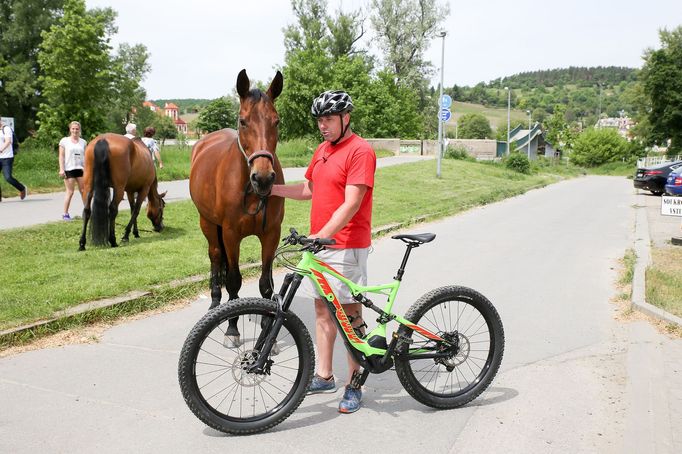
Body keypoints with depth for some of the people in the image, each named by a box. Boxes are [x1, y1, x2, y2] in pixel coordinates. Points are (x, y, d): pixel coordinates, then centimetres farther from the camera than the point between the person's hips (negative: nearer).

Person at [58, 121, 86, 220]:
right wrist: (61, 169, -9)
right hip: (69, 169, -3)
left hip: (80, 169, 3)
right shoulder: (64, 141, 1)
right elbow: (61, 156, -2)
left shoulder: (83, 142, 10)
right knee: (70, 192, -3)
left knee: (84, 191, 6)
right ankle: (65, 214, 6)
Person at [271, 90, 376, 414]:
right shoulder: (322, 150, 13)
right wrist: (270, 188, 9)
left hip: (347, 245, -8)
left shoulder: (359, 151, -14)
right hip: (319, 242, 9)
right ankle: (324, 376, 26)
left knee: (350, 313, 1)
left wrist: (322, 235, -30)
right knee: (322, 308, 14)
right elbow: (308, 190, 20)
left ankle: (353, 384, 13)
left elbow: (351, 204, -22)